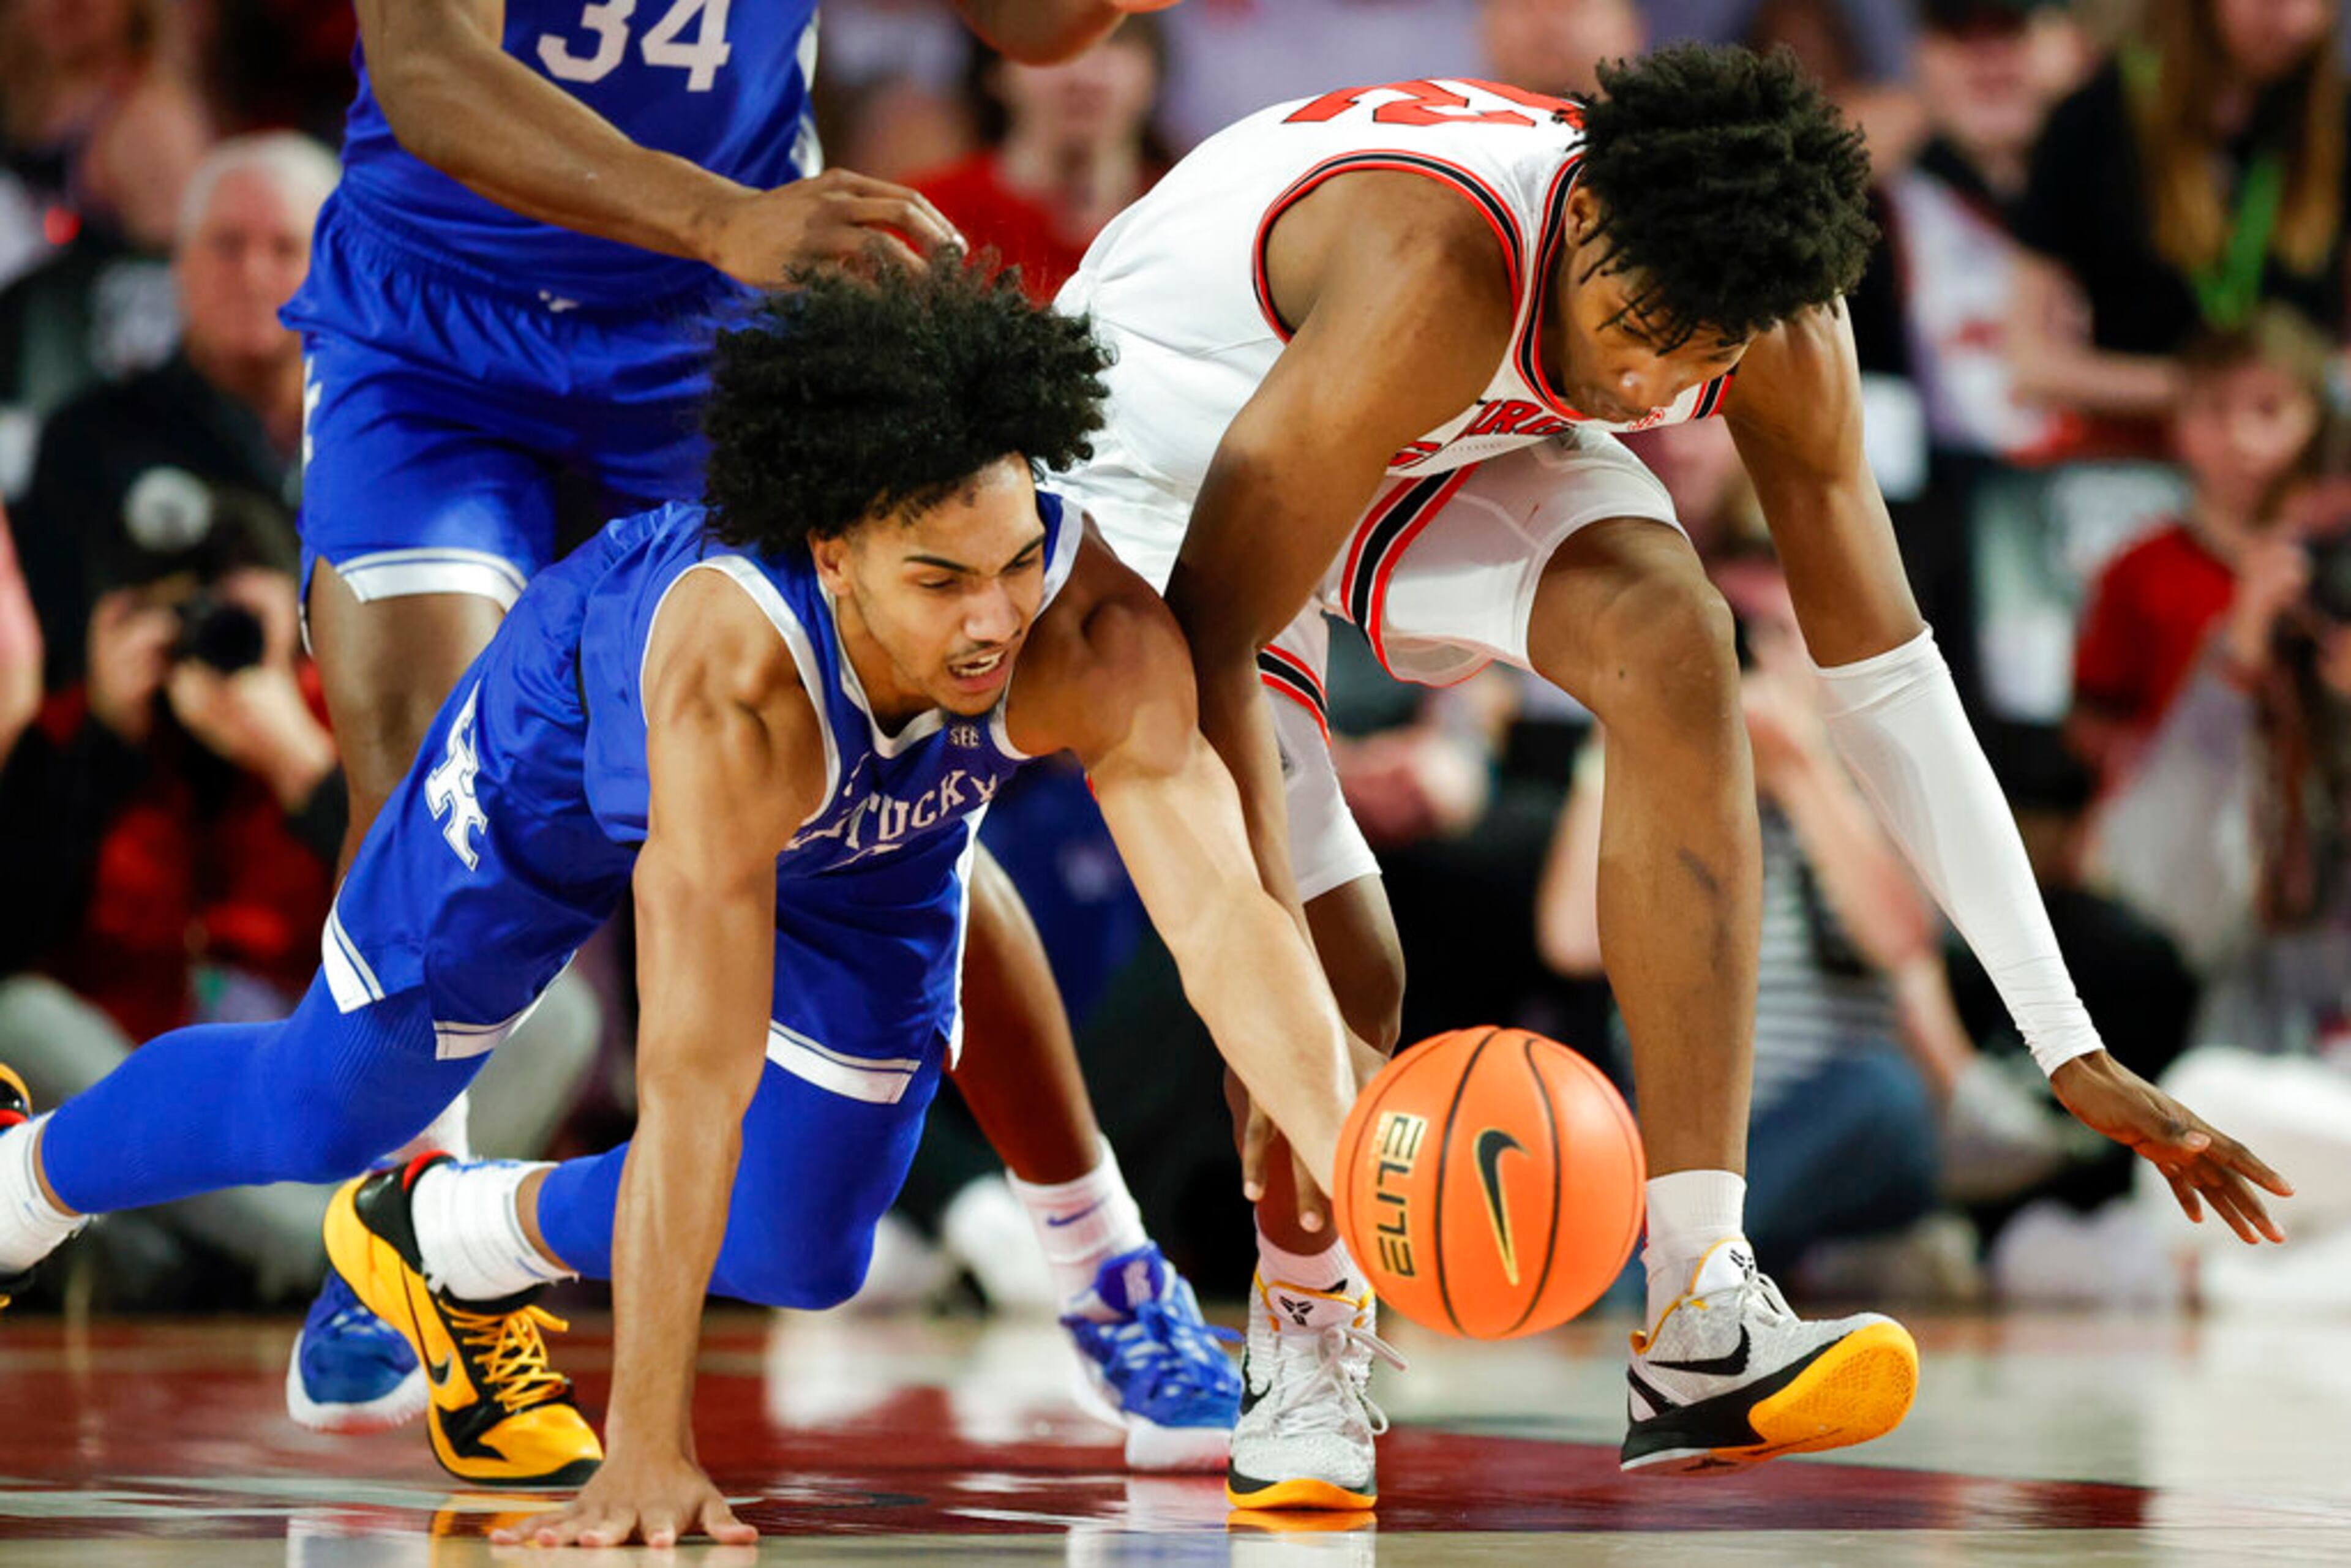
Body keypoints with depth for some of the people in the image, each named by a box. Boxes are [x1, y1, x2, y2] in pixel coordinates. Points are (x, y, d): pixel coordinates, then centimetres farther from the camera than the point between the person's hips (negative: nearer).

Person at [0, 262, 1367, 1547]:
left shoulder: (1101, 634, -43)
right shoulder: (736, 668, -49)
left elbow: (1228, 923, -45)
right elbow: (696, 1082, -49)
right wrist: (650, 1453, -50)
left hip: (870, 833, 3)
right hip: (588, 733, -3)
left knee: (800, 1250, 2)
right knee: (323, 1111, 12)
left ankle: (451, 1242, 29)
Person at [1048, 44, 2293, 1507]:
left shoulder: (1776, 320, -22)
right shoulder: (1442, 283, -41)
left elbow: (1888, 676, -13)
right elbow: (1210, 631, -38)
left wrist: (2071, 1050, -15)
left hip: (1439, 454, 5)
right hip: (1170, 437, -5)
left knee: (1668, 633, -25)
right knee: (1334, 961, -20)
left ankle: (1704, 1323, -27)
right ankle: (1308, 1337, 13)